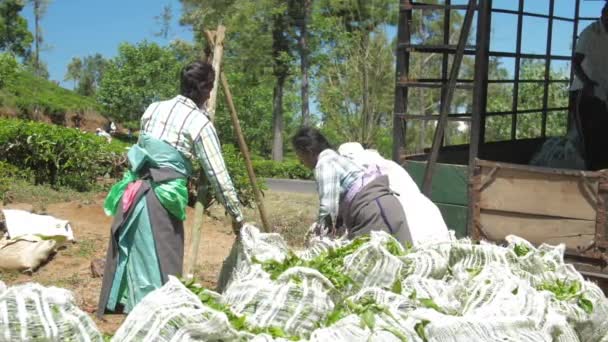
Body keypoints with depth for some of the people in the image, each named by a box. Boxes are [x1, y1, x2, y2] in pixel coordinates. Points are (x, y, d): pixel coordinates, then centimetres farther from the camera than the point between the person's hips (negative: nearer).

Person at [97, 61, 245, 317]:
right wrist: (236, 214, 4)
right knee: (159, 259, 0)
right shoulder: (200, 123, -5)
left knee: (128, 251, 16)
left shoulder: (153, 108, 12)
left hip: (134, 188, 7)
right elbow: (218, 174, -4)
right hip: (161, 197, -6)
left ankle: (118, 304, 28)